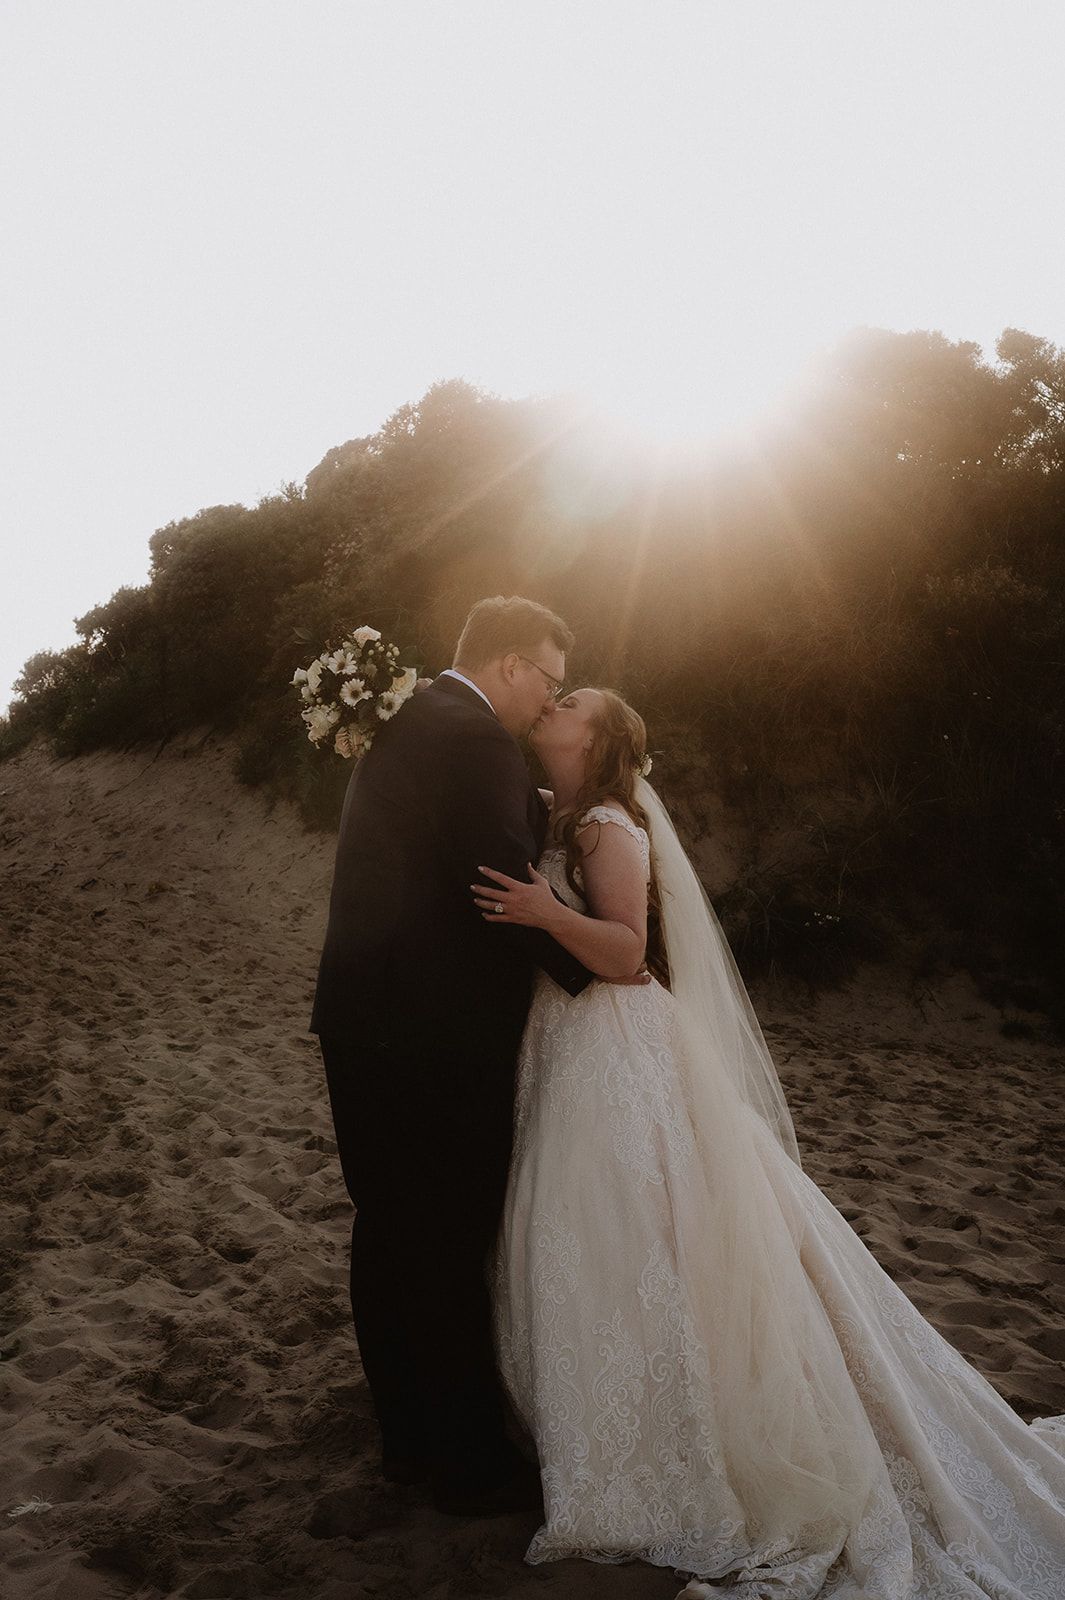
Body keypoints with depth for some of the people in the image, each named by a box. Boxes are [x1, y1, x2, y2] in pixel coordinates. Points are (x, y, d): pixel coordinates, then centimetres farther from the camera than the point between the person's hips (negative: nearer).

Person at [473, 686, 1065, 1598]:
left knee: (622, 1251, -2)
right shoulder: (559, 822, 14)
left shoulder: (608, 825, -13)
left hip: (616, 1062, -9)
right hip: (570, 1053, 9)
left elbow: (627, 947, -21)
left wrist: (550, 913, -31)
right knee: (584, 1247, 16)